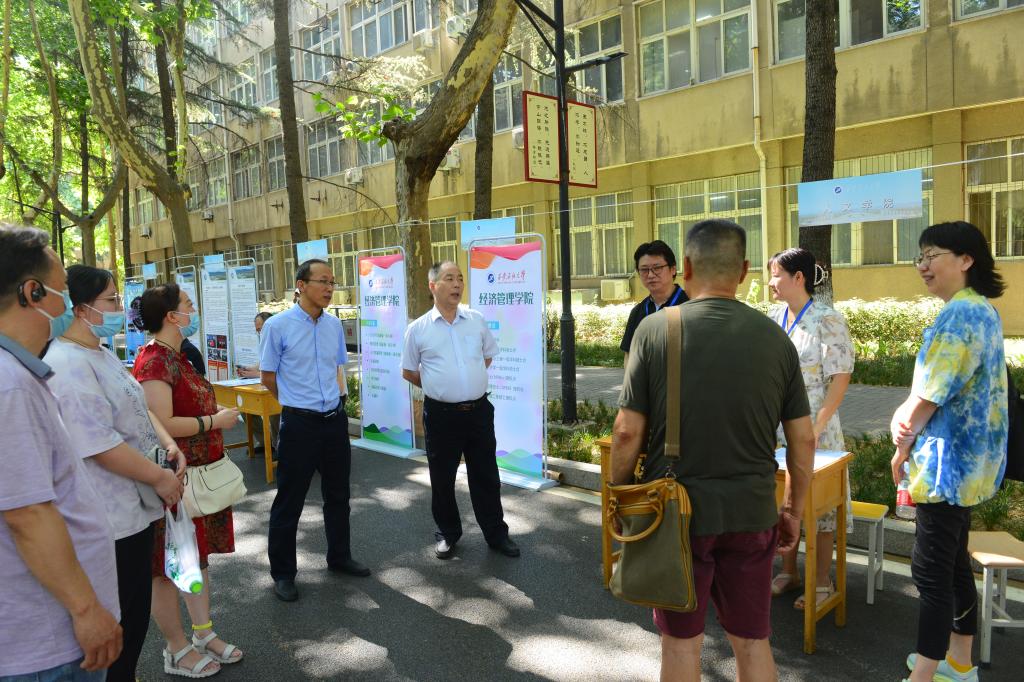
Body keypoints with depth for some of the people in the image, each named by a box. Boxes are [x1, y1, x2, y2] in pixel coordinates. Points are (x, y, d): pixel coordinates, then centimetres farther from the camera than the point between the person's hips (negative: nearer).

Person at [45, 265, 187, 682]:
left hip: (135, 507, 10)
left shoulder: (101, 355, 11)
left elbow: (138, 408, 18)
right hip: (113, 520, -10)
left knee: (135, 612, 22)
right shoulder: (68, 365, -22)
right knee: (122, 618, 5)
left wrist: (169, 445, 2)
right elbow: (101, 445, -25)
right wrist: (160, 478, -16)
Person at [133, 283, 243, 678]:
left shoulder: (176, 356, 11)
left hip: (199, 473, 10)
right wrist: (215, 421, -18)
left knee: (198, 555, 18)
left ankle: (203, 634, 33)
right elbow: (162, 425, -26)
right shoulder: (155, 361, -20)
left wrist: (216, 413, 8)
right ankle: (177, 651, 21)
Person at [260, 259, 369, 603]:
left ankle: (339, 557, 37)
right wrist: (299, 402, 6)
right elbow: (268, 376, -2)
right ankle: (283, 573, 23)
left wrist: (337, 398, 13)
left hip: (335, 419, 5)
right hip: (299, 423, -5)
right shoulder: (278, 326, -12)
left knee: (338, 494, 18)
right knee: (289, 500, 6)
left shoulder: (334, 325, 4)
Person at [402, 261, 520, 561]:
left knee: (486, 476, 12)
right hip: (441, 413, -1)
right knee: (442, 479, 12)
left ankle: (496, 533, 27)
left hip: (478, 410, 2)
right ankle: (447, 533, 31)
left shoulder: (477, 320, 2)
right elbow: (408, 371, 8)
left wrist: (469, 381, 11)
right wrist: (439, 388, 7)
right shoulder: (418, 329, -4)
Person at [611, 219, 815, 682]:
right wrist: (793, 511, 15)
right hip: (752, 514, 3)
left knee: (681, 641, 15)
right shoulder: (774, 337, -2)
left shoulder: (655, 329, -11)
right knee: (752, 642, 18)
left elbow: (627, 432, -11)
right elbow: (803, 441, 2)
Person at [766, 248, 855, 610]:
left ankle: (822, 582, 21)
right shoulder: (773, 318, 6)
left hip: (814, 428, -6)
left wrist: (816, 427, -19)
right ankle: (789, 571, 31)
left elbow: (840, 378, -14)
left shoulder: (828, 320, -13)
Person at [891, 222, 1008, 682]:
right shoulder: (982, 310, 12)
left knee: (931, 572, -2)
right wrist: (905, 417, -3)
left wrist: (902, 448, -6)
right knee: (955, 563, 19)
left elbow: (930, 396, -19)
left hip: (947, 464, -10)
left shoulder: (960, 313, -20)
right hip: (967, 463, 10)